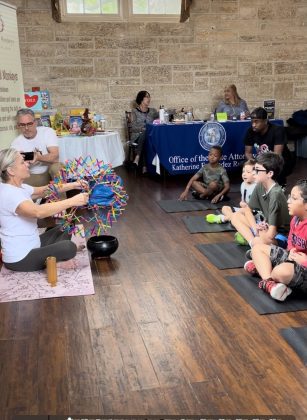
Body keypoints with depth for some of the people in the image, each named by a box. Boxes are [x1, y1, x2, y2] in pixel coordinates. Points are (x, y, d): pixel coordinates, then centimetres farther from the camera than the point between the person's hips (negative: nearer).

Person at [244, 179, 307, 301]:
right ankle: (268, 282, -16)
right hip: (294, 259, 10)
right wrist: (292, 252, -5)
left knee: (282, 272, -42)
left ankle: (261, 268, -8)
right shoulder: (295, 219, 1)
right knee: (258, 248, 7)